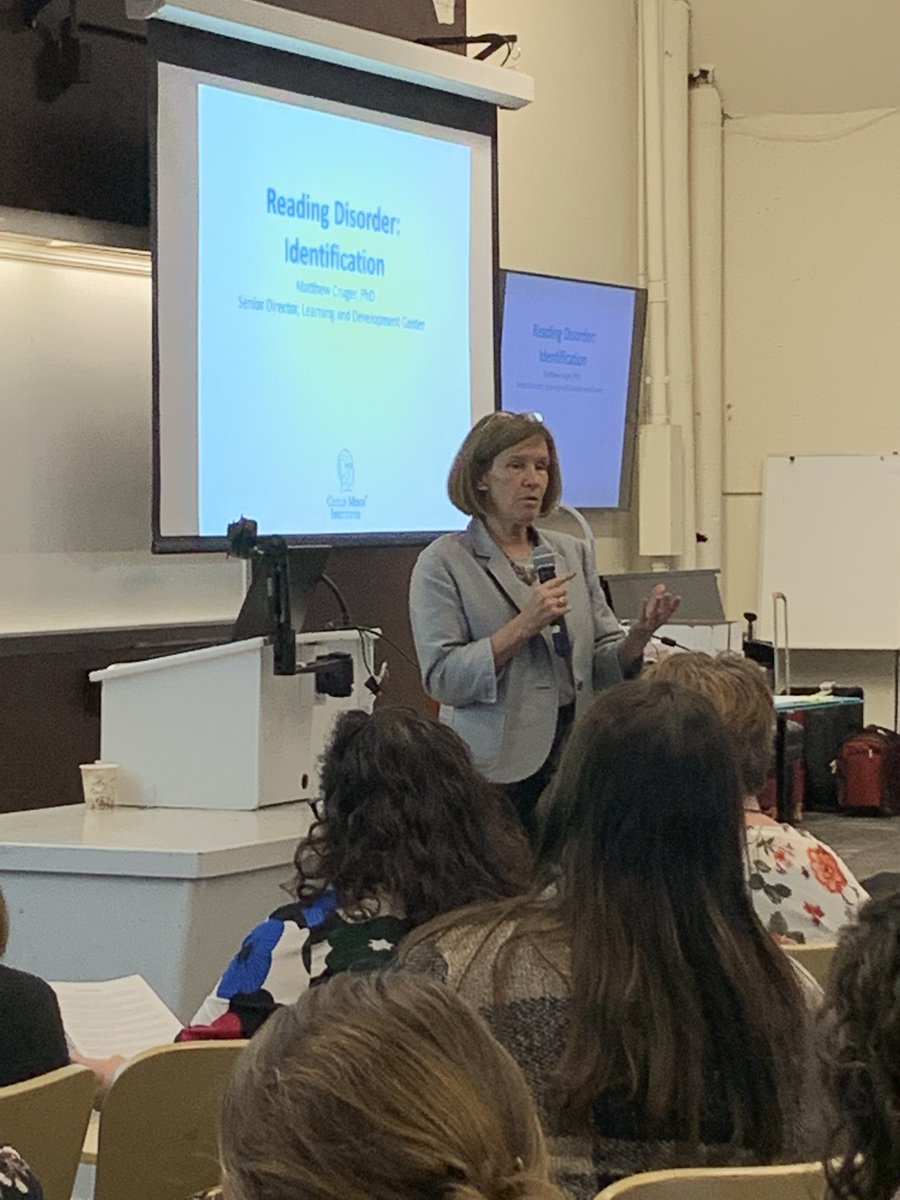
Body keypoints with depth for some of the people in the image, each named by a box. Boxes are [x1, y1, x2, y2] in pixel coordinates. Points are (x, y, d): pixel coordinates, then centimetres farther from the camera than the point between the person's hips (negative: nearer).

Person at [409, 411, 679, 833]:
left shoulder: (574, 554, 14)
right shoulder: (443, 563, -2)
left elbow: (606, 667, 12)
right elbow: (441, 678, -11)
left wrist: (640, 633, -9)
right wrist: (524, 626, -17)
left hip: (575, 752, 4)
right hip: (498, 765, -4)